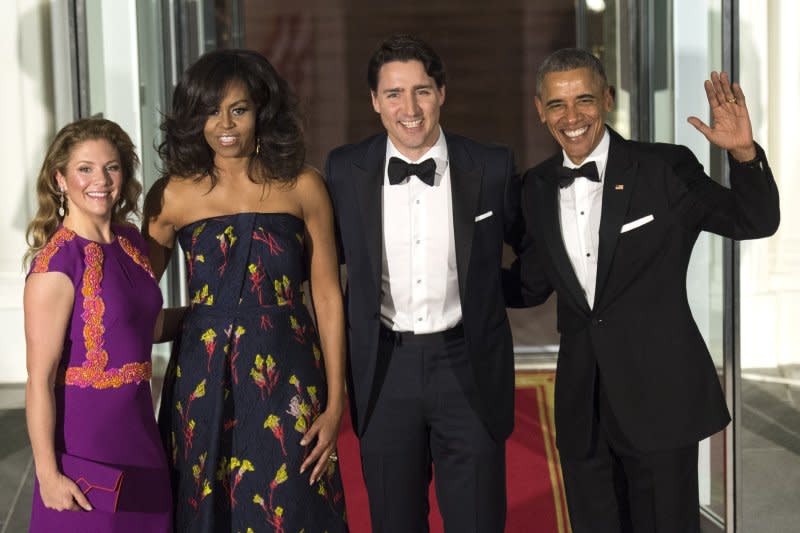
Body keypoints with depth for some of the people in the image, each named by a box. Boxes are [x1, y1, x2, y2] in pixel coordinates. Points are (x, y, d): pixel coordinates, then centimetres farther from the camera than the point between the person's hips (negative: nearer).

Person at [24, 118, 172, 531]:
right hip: (85, 445, -7)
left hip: (138, 435, 7)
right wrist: (48, 474, -18)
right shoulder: (57, 264, -16)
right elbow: (39, 380, -17)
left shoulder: (131, 243, 5)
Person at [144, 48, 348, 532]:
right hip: (203, 385, 1)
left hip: (289, 385, 0)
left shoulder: (303, 188, 0)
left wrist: (335, 405, -2)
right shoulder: (173, 196, 1)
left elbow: (328, 297, 1)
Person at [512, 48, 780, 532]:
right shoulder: (538, 187, 6)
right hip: (583, 407, 4)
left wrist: (743, 153, -20)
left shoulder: (667, 169, -8)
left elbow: (756, 222, -2)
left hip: (660, 397, -4)